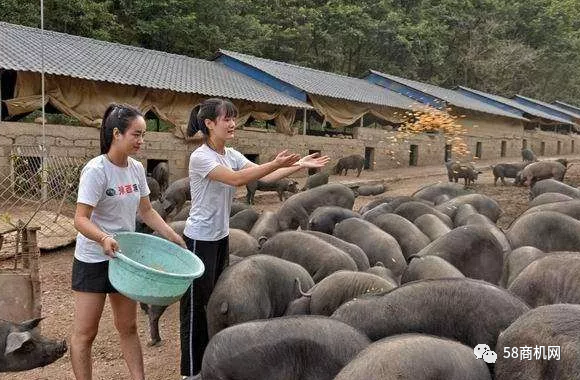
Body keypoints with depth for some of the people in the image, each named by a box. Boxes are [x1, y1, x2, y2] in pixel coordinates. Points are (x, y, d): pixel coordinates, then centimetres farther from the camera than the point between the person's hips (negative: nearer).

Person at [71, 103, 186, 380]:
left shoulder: (136, 168, 1)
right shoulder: (96, 170, -19)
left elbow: (146, 211, 9)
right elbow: (81, 219, -22)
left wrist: (172, 236, 0)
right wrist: (104, 238, -40)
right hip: (93, 260, -6)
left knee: (128, 327, 15)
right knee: (85, 333, 4)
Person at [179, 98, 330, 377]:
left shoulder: (232, 155, 4)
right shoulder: (200, 157, -19)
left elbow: (264, 177, -4)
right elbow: (236, 179, -31)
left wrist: (298, 165, -14)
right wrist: (275, 163, -39)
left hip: (221, 235, 8)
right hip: (200, 238, -8)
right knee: (197, 301, 3)